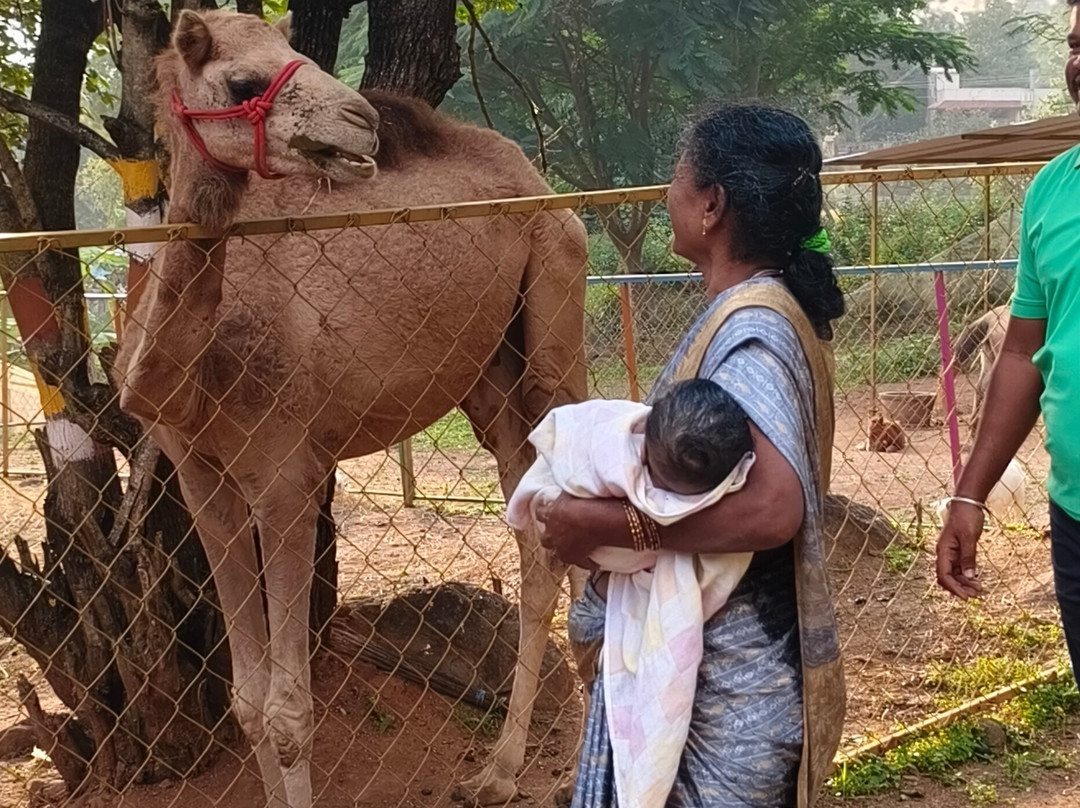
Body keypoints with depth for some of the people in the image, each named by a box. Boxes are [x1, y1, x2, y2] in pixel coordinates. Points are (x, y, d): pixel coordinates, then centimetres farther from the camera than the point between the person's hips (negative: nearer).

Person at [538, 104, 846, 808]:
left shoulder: (748, 333, -22)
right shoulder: (775, 308, 9)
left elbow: (771, 506, -34)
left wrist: (604, 526, -27)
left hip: (724, 691, -9)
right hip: (732, 667, 9)